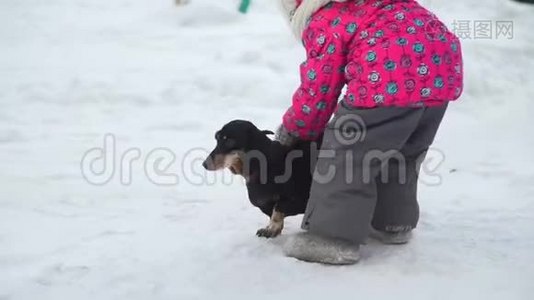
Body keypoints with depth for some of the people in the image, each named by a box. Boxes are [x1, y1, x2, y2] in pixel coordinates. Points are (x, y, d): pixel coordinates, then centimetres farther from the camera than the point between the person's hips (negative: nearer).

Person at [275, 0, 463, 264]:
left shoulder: (323, 24, 8)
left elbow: (318, 90, 10)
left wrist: (293, 129, 27)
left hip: (391, 80, -9)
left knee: (348, 155, 2)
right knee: (402, 154, 27)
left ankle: (335, 238, 4)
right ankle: (394, 221, 38)